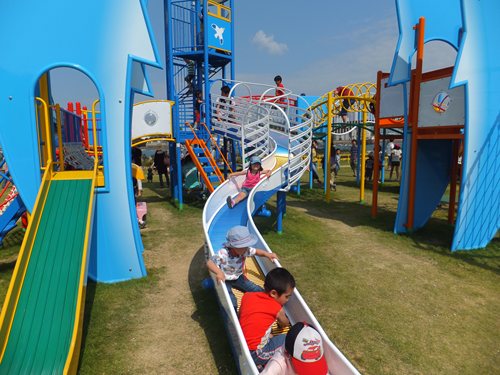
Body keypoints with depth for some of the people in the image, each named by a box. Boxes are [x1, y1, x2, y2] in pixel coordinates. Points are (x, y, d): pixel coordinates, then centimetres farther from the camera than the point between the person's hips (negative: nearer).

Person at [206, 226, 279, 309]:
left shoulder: (245, 250, -18)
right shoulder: (223, 253, -36)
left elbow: (256, 251, -1)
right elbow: (209, 263, -42)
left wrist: (267, 254, -19)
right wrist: (219, 272, -60)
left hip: (238, 277, 5)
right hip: (225, 280, -5)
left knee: (255, 288, -3)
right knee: (230, 299, -25)